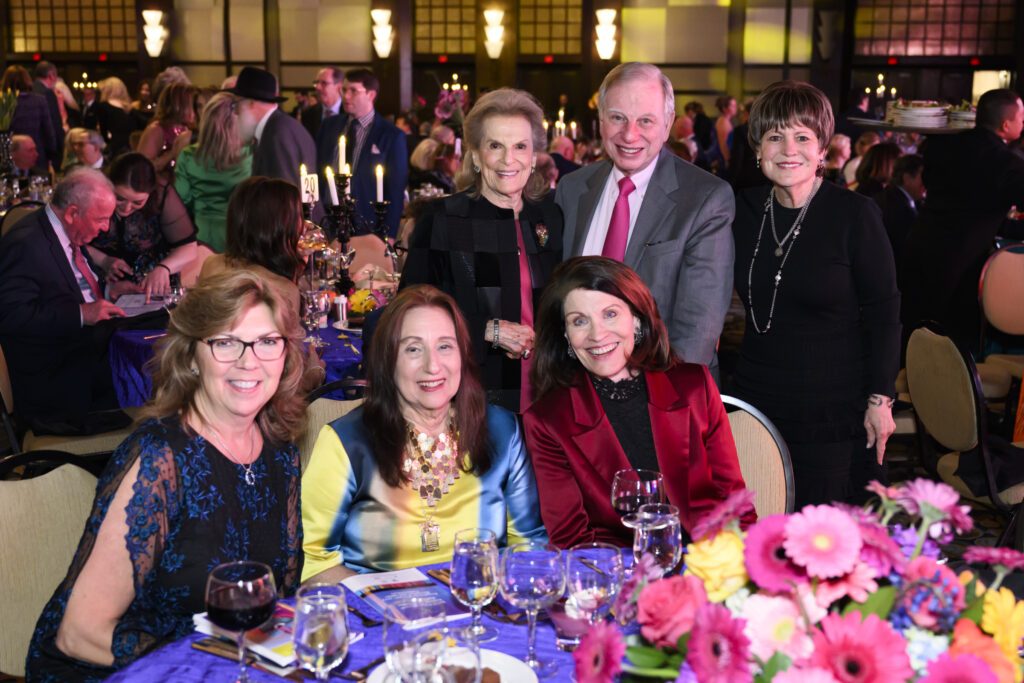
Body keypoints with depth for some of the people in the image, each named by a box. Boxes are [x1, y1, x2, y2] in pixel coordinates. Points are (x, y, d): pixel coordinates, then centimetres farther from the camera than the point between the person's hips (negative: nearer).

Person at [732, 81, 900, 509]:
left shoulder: (855, 215, -9)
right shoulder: (745, 210, 3)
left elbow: (884, 313, -6)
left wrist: (880, 398, -8)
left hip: (834, 415, -4)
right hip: (756, 403, 4)